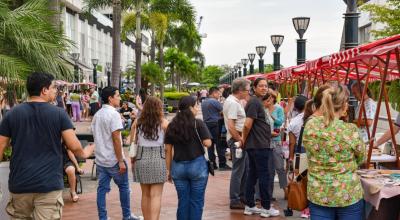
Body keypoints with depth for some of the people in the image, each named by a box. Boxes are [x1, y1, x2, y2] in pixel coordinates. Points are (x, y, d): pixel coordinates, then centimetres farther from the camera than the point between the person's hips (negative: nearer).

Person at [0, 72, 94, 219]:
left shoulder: (12, 114, 3)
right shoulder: (59, 114, -4)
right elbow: (74, 146, -6)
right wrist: (84, 153, 16)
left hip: (19, 184, 3)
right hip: (49, 184, -3)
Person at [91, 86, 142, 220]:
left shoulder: (97, 115, 9)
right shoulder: (114, 114, -16)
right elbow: (116, 139, -20)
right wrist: (121, 161, -17)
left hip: (100, 159, 7)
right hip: (113, 160, -7)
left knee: (102, 189, 8)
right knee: (124, 187, 10)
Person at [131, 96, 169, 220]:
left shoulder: (137, 123, 4)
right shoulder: (163, 123, -2)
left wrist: (132, 161, 11)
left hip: (141, 159, 3)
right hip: (158, 159, -3)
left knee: (145, 194, 16)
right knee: (156, 195, -2)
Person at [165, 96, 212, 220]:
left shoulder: (172, 126, 5)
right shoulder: (198, 123, -7)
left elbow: (168, 150, 5)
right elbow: (207, 143, -13)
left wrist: (169, 170, 11)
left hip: (178, 166, 4)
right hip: (197, 165, -4)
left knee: (183, 201, 11)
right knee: (196, 201, 5)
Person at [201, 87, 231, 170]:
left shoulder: (203, 103, 13)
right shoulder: (215, 102, -12)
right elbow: (223, 112, -9)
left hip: (207, 124, 8)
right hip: (216, 125, -8)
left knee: (210, 145, 8)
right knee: (220, 145, -4)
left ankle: (212, 164, 10)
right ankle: (222, 164, -3)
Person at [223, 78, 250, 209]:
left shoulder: (233, 101, 13)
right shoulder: (233, 103, -19)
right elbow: (231, 126, -25)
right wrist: (239, 140, -19)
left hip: (239, 139, 10)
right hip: (237, 139, -10)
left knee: (244, 169, 18)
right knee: (238, 170, -3)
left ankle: (241, 195, 30)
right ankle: (234, 200, 5)